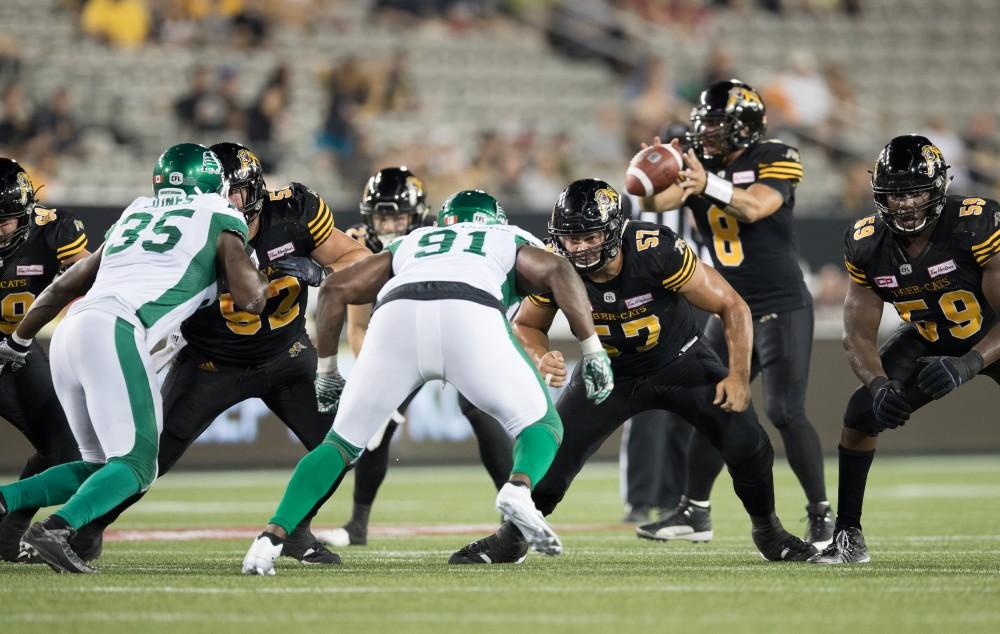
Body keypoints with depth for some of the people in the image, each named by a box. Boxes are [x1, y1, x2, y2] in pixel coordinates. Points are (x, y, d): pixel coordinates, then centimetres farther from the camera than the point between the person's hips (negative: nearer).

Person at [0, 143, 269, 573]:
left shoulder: (133, 217, 30)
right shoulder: (219, 220, 14)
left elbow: (64, 286, 34)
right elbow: (250, 299, 7)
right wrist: (267, 278, 30)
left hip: (69, 335, 7)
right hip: (114, 334, -7)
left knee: (101, 466, 15)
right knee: (135, 466, -8)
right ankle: (56, 528, -30)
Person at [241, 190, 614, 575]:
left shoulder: (410, 244, 41)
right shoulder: (512, 243, 37)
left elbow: (335, 288, 32)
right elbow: (558, 272, 15)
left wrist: (326, 368, 40)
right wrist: (593, 350, 14)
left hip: (396, 314, 2)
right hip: (471, 318, -2)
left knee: (342, 443, 16)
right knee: (541, 426, 15)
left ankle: (272, 537, -1)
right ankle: (519, 486, -18)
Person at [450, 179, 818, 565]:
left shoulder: (656, 252, -34)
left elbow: (732, 306, -23)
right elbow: (526, 325, -4)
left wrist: (739, 376, -25)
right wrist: (541, 358, -26)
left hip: (679, 362, -2)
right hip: (610, 371, 2)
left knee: (746, 442, -15)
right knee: (555, 448, -13)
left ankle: (768, 532, 13)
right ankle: (512, 539, 11)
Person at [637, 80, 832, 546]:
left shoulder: (774, 160, -10)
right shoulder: (697, 163, 5)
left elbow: (755, 206, -27)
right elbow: (657, 200, -10)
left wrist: (709, 184, -43)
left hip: (782, 309, -6)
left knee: (784, 412, -12)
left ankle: (822, 513, -2)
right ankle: (695, 511, 18)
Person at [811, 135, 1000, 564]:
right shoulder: (866, 246, -19)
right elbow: (858, 335, -12)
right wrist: (879, 386, -32)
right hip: (931, 340, 4)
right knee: (862, 412, -13)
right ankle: (848, 537, 1)